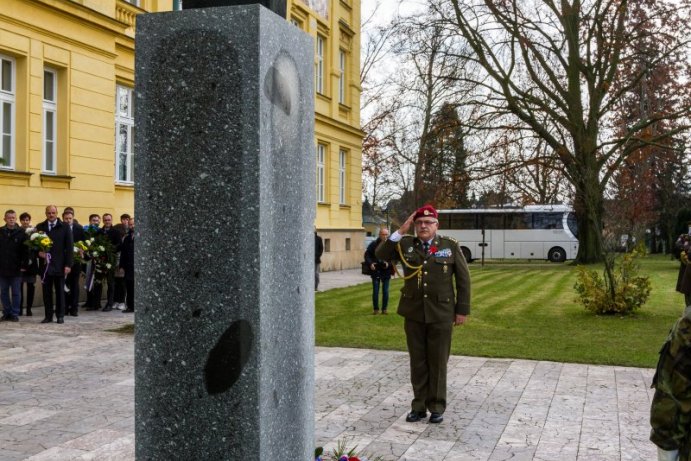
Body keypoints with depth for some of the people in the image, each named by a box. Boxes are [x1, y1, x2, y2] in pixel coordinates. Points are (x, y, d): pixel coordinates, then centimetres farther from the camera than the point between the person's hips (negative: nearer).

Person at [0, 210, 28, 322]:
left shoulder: (21, 233, -2)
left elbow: (25, 250, -2)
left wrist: (23, 265, -8)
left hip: (16, 269, -2)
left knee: (16, 293, 3)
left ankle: (15, 314, 10)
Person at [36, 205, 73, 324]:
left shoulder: (64, 227, 1)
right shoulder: (40, 227, 7)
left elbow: (69, 247, -1)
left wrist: (68, 264, -8)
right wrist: (38, 252, -12)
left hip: (59, 265, -2)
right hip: (45, 264, 2)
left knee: (60, 291, 5)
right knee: (46, 291, 5)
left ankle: (60, 315, 12)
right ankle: (48, 315, 12)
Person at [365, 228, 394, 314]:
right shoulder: (373, 244, -2)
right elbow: (367, 254, 5)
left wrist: (389, 264, -16)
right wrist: (370, 263, -10)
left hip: (386, 271, 0)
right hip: (375, 271, 0)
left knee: (385, 291, 5)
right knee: (375, 291, 4)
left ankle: (384, 309, 16)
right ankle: (375, 309, 14)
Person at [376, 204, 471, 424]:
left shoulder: (451, 246, -1)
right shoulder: (405, 244, 4)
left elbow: (463, 278, 0)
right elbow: (381, 254, -7)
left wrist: (462, 310, -3)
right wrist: (400, 232, -13)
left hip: (440, 314, -2)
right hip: (414, 313, 2)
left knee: (438, 362, 6)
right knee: (418, 362, 9)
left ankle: (437, 407, 16)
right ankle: (419, 406, 18)